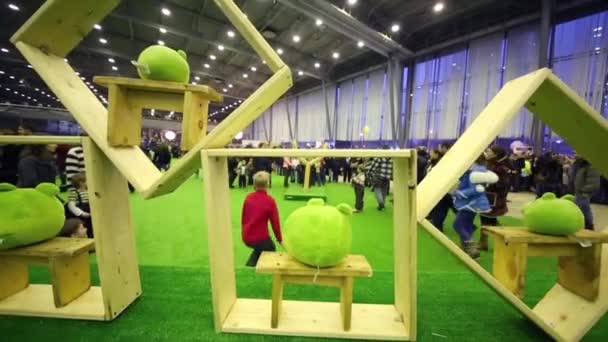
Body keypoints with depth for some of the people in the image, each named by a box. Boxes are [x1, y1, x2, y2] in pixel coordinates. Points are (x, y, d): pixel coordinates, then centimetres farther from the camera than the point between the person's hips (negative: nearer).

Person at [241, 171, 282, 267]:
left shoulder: (248, 197, -3)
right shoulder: (270, 201, -15)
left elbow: (243, 217, 7)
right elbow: (275, 222, -9)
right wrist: (280, 239, 6)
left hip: (246, 238, 5)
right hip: (260, 237, -5)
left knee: (259, 248, 34)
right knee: (271, 250, 25)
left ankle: (250, 265, 23)